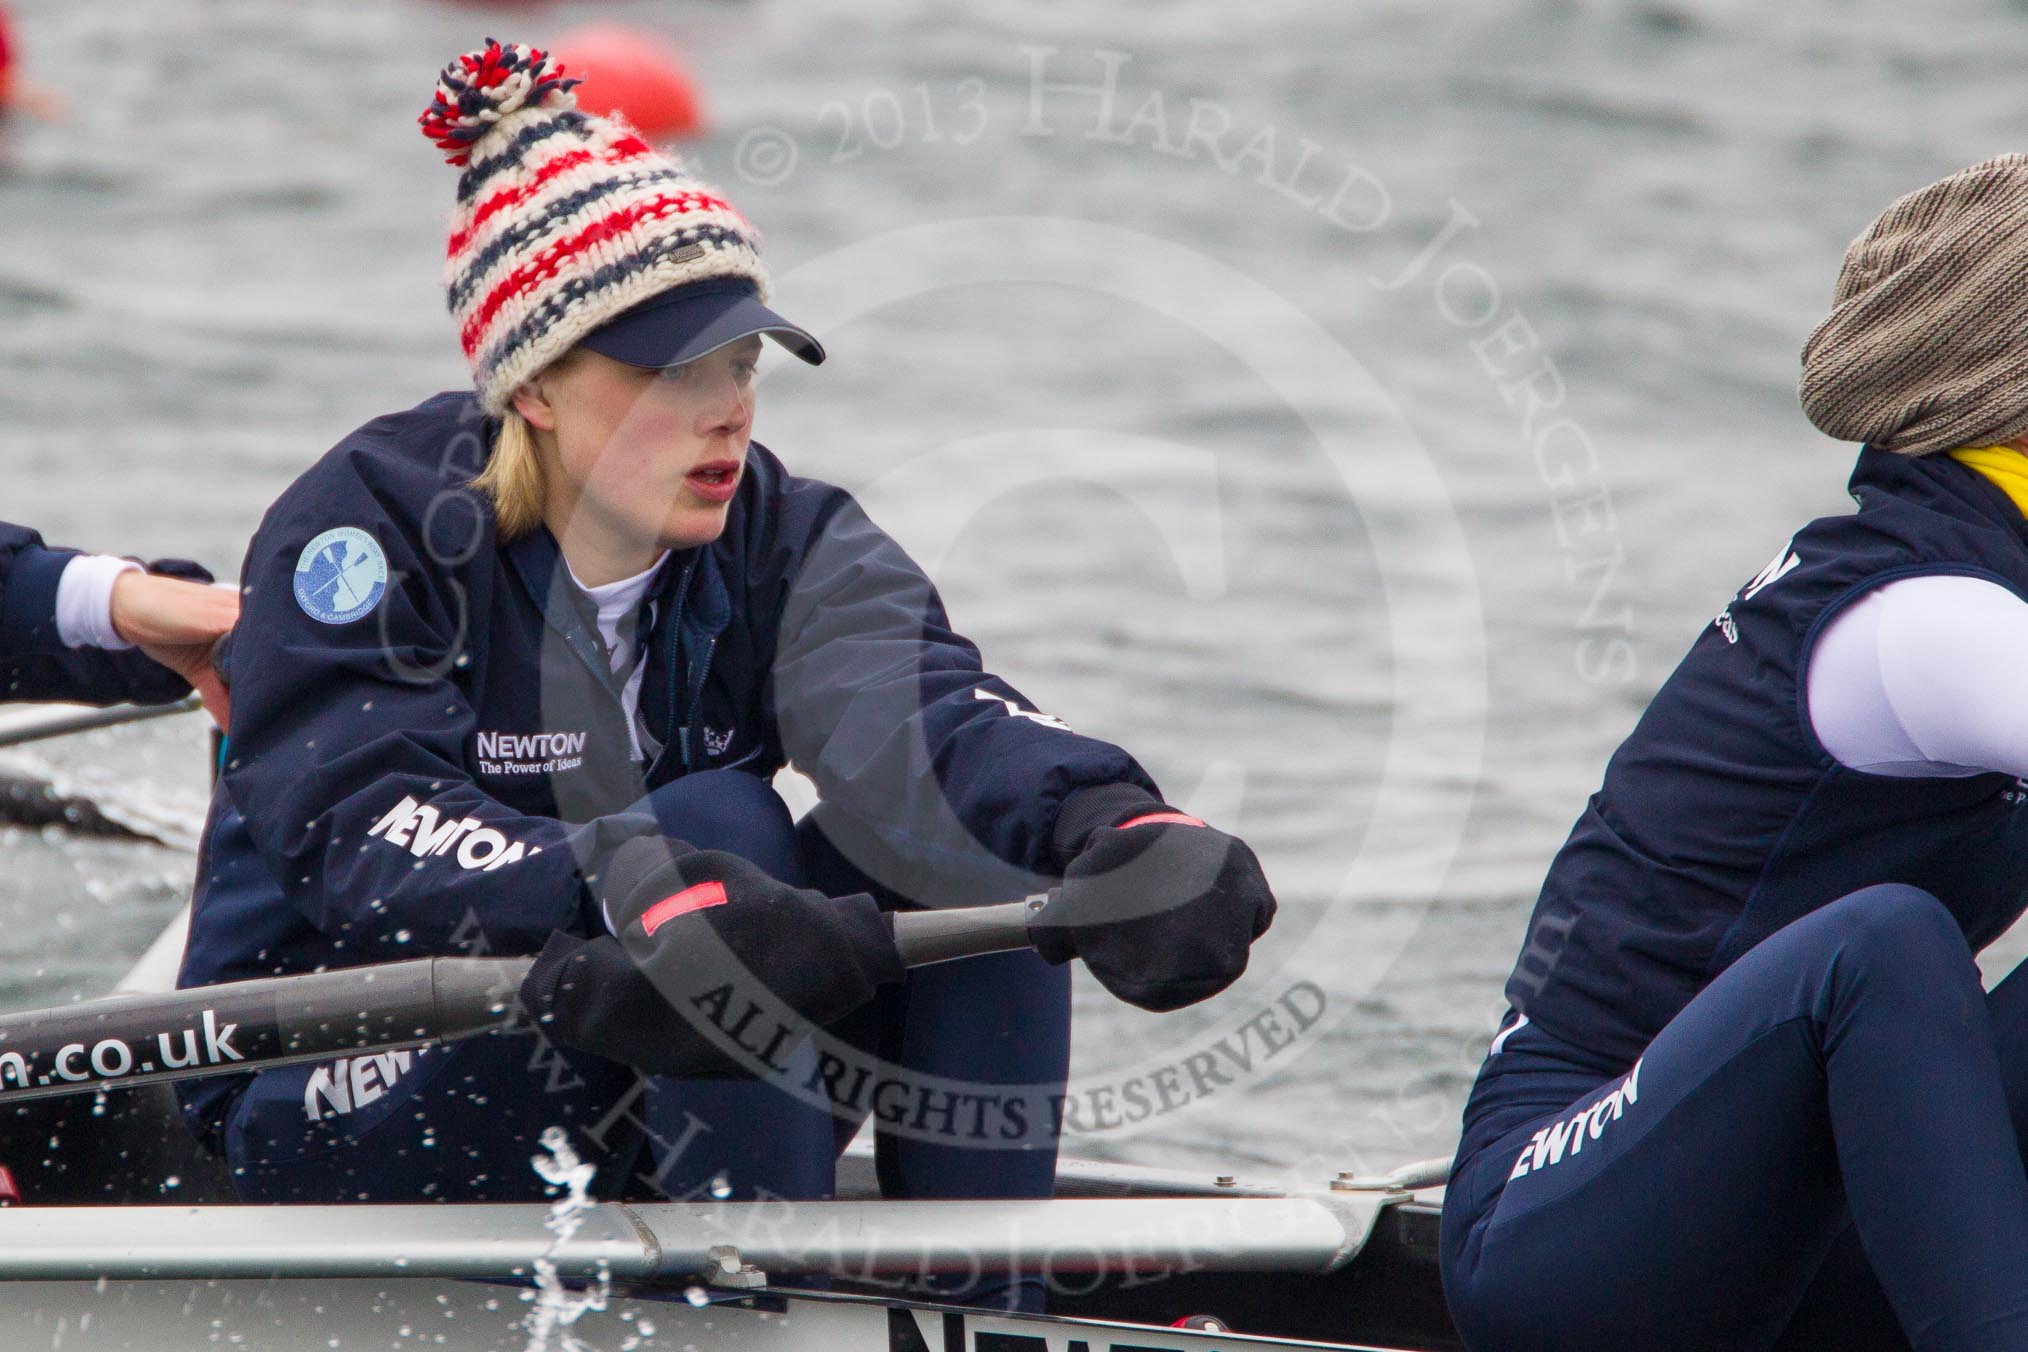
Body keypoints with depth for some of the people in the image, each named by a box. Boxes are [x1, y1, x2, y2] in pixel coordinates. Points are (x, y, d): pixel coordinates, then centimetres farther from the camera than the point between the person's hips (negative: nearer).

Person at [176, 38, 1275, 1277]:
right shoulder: (371, 526, -13)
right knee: (727, 824, -28)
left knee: (992, 849, -16)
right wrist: (644, 889, -49)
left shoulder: (779, 539, -1)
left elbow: (919, 710, -23)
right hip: (327, 1111, -5)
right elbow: (367, 836, -30)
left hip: (640, 1122, 6)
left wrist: (1108, 824, -47)